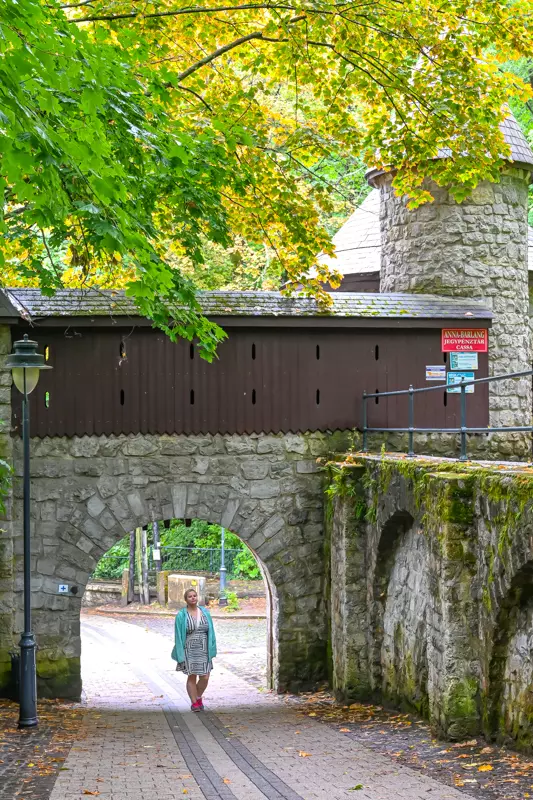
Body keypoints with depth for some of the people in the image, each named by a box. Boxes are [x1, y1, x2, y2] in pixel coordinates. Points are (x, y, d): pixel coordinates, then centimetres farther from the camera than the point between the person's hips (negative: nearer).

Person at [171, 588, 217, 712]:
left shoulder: (205, 612, 3)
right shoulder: (181, 615, -5)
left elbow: (211, 632, 5)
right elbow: (179, 636, -5)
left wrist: (211, 650, 0)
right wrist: (181, 655, -9)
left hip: (203, 649, 3)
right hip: (189, 649, -3)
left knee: (205, 677, -1)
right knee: (192, 677, -1)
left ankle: (198, 697, 24)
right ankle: (194, 702, 12)